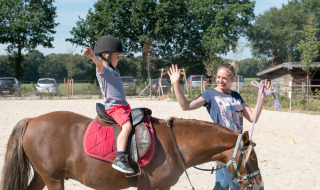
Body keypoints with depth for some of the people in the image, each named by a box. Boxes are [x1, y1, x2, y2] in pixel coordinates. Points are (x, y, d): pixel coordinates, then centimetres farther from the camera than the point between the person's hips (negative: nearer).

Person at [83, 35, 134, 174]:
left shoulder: (115, 70, 21)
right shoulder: (102, 70, -7)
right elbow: (100, 63, -30)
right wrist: (93, 57, -50)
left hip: (123, 105, 10)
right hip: (113, 107, -10)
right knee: (127, 126, -30)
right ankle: (120, 159, -38)